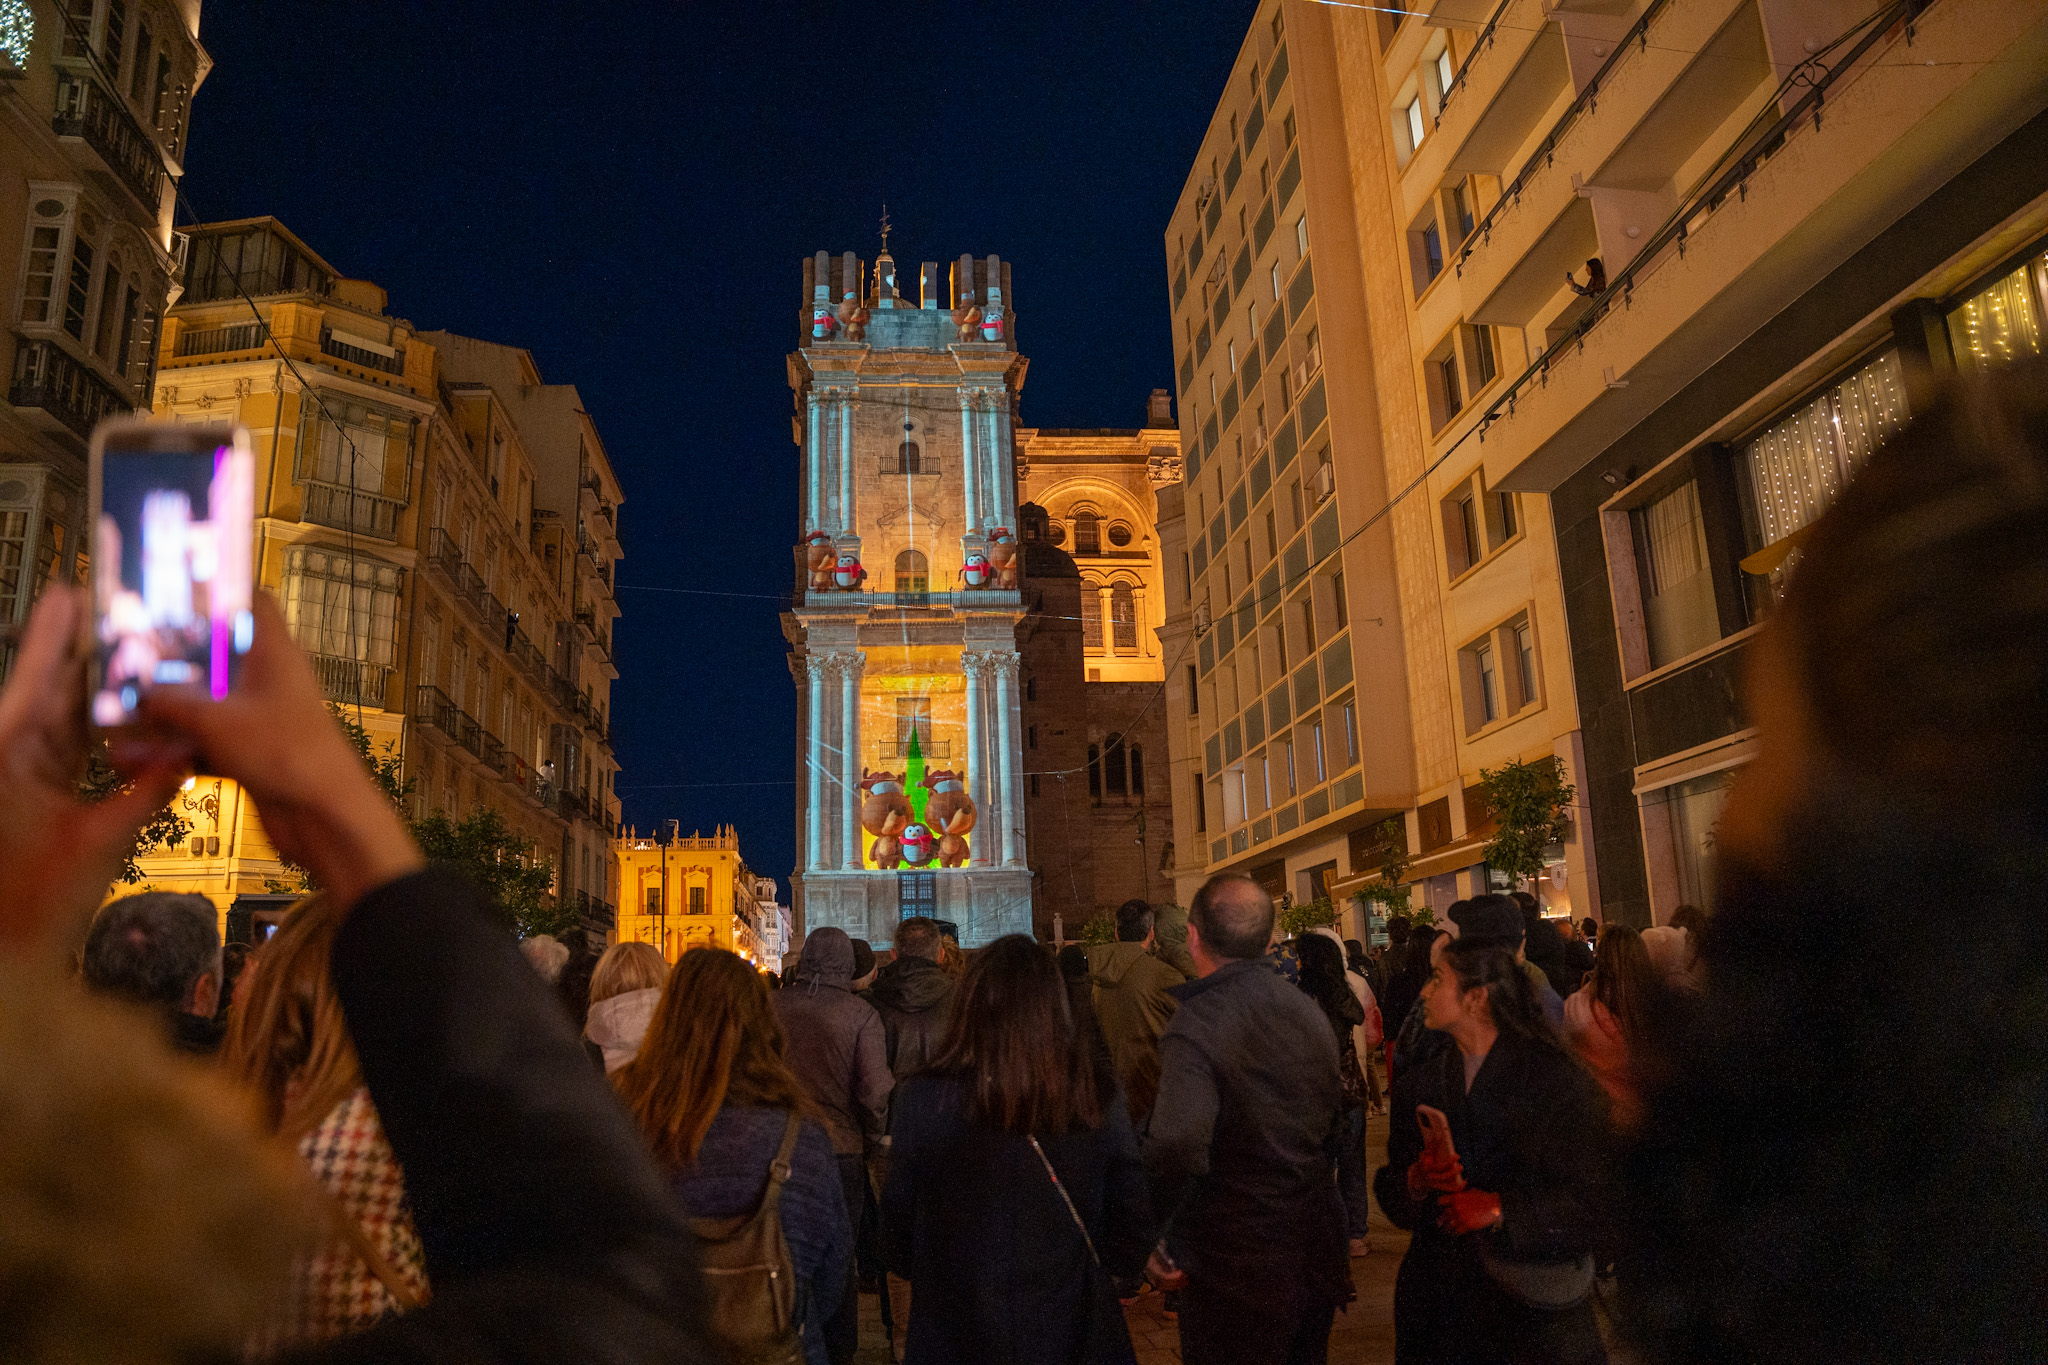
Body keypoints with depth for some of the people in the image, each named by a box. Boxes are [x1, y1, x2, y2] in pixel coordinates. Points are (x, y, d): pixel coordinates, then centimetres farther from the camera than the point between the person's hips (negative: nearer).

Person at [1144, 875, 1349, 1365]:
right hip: (1317, 1258, 7)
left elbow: (1177, 1147, -35)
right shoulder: (1309, 1012, 1)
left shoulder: (1195, 1024, -22)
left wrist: (1159, 1241, -21)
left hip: (1236, 1274, -6)